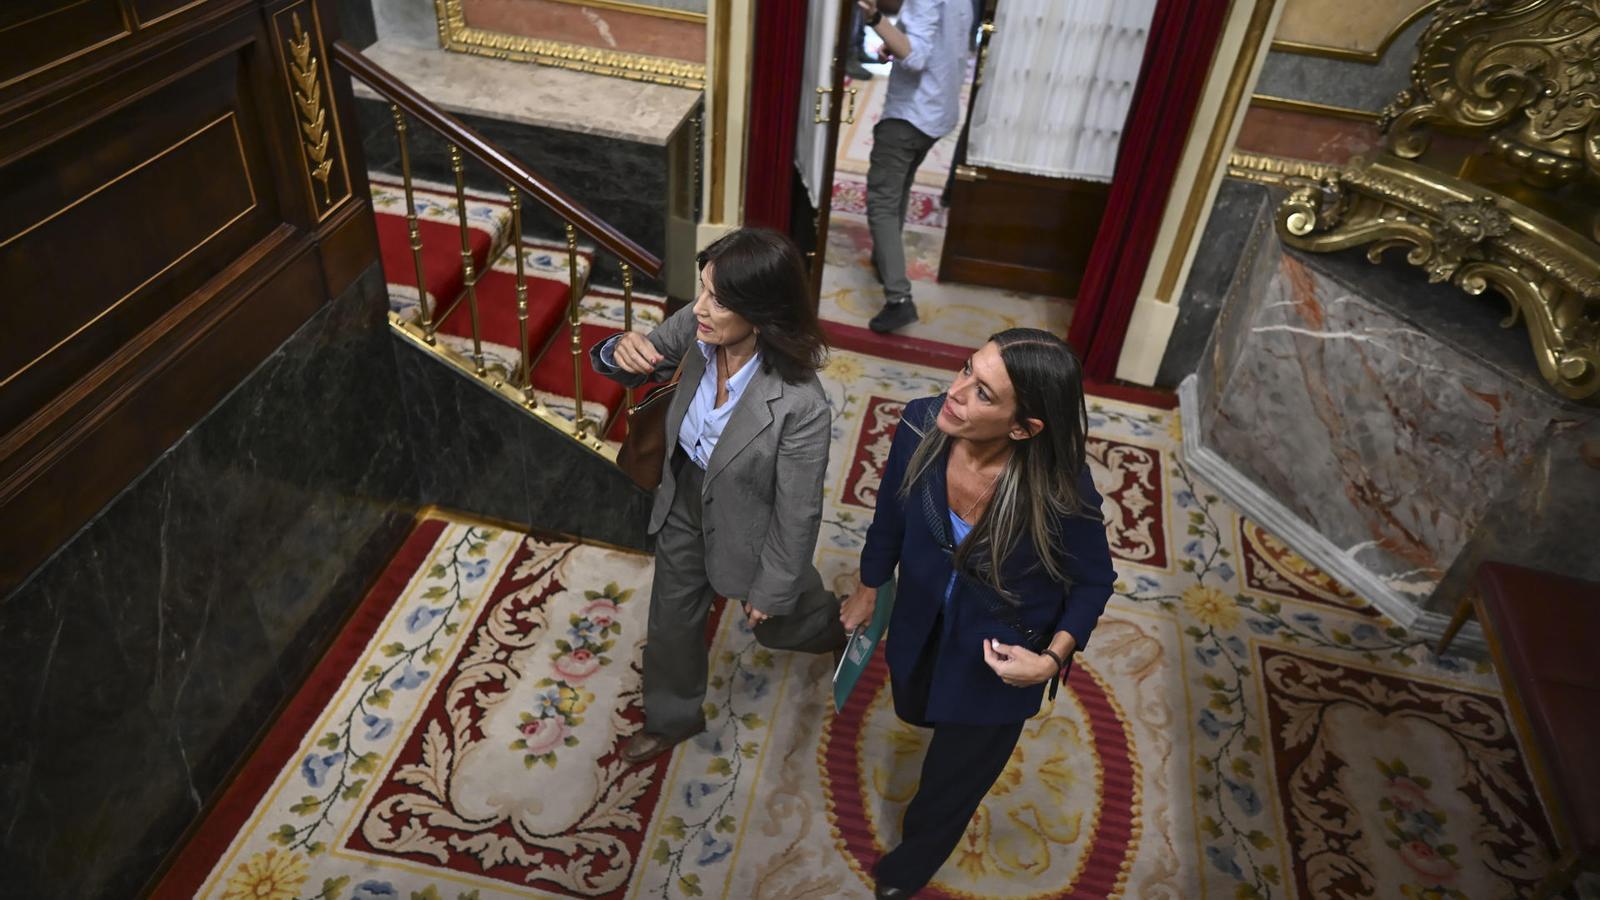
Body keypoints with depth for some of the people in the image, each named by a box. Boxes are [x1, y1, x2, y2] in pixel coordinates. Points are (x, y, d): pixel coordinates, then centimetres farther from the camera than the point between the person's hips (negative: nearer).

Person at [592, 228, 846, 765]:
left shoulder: (800, 407, -39)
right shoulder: (696, 328, -25)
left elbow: (797, 513, -24)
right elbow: (647, 363, -3)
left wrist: (773, 589, -10)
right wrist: (622, 351, -29)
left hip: (745, 527, -5)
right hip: (684, 502, 5)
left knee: (779, 623, 28)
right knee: (672, 619, 26)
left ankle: (840, 626, 65)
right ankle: (673, 717, 55)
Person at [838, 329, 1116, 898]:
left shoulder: (1062, 493, -37)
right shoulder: (921, 424, -28)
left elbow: (1093, 581, -14)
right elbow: (891, 513, -6)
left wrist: (1053, 657, -28)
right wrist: (868, 589, 9)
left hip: (1002, 650, -3)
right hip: (922, 621, 3)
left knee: (956, 772, 21)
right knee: (914, 707, 35)